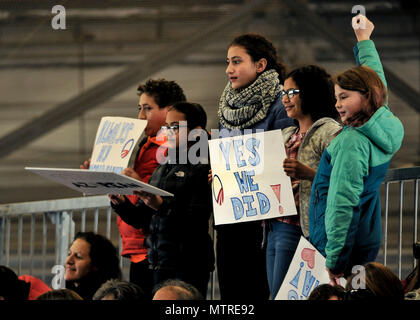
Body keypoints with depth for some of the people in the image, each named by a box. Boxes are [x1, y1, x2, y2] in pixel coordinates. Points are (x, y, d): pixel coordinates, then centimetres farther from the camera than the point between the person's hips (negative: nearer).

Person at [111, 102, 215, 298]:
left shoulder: (201, 168, -5)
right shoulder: (162, 169, 18)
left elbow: (197, 220, -16)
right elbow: (140, 219, 17)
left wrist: (161, 206, -28)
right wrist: (119, 203, -1)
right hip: (160, 263, 7)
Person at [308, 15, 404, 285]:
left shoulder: (351, 142, -20)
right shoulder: (386, 126, 6)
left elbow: (342, 204, -23)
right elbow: (376, 82, 25)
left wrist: (334, 260, -23)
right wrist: (364, 39, 39)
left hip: (342, 244, -9)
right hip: (368, 242, 9)